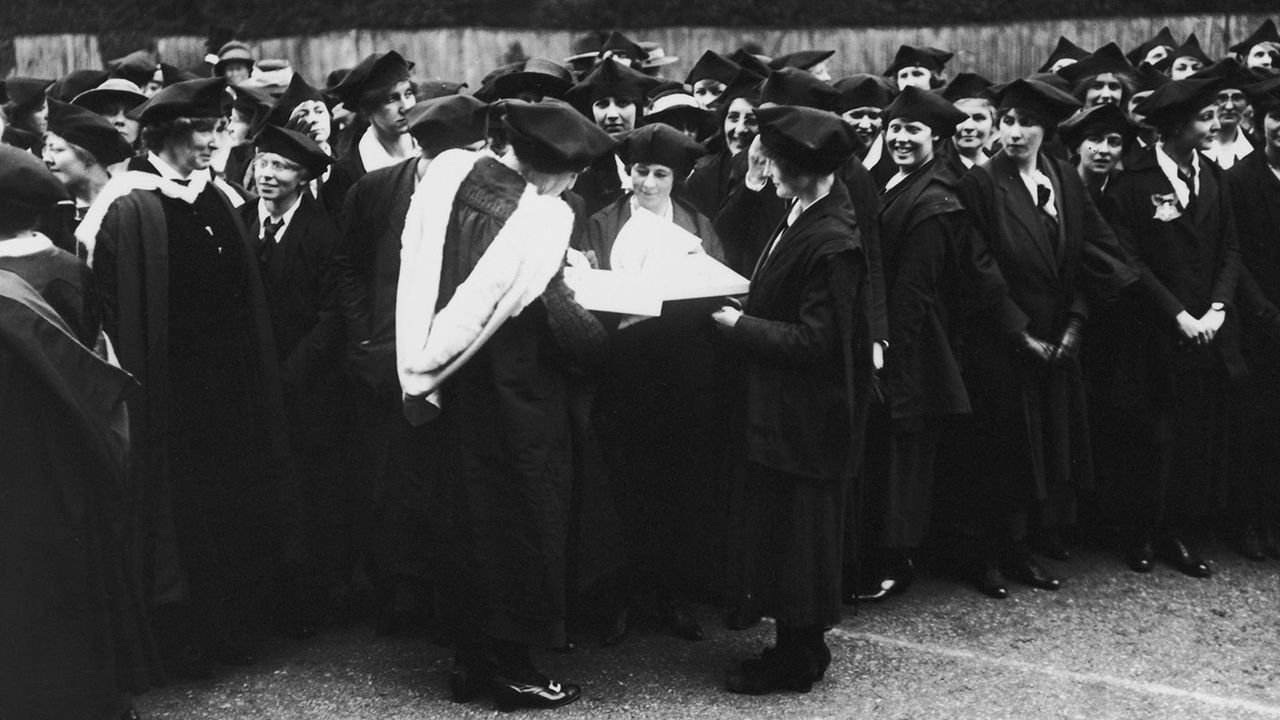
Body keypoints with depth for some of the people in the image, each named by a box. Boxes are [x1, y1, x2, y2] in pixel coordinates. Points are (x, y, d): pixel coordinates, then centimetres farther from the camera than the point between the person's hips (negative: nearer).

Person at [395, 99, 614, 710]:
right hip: (510, 399, -6)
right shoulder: (540, 218, -22)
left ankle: (469, 659, 28)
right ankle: (509, 668, 18)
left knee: (468, 517, 18)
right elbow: (560, 322, -22)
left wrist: (425, 358, 12)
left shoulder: (449, 171, -4)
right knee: (517, 523, 9)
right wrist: (601, 334, -3)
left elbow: (417, 262, 4)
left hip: (448, 384, 6)